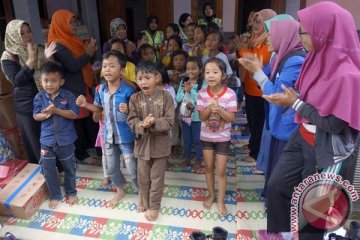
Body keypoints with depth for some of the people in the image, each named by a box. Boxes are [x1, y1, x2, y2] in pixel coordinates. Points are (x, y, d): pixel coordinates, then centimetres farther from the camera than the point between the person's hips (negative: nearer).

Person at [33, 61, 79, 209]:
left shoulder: (68, 96, -11)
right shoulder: (39, 97, -3)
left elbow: (74, 114, -16)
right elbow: (36, 116, -1)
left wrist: (56, 110, -25)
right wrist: (46, 114, -23)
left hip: (65, 140, -2)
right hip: (47, 140, 2)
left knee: (69, 168, 14)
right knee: (48, 170, 10)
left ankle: (71, 193, 36)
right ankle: (55, 195, 30)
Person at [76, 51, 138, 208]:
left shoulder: (128, 91, -20)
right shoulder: (101, 90, -2)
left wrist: (128, 111, -34)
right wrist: (85, 105, -3)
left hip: (126, 136, -5)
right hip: (109, 136, 6)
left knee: (132, 169, 7)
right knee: (111, 168, 20)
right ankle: (120, 191, 46)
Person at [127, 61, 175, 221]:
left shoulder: (166, 97, -11)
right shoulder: (135, 99, -5)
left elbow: (169, 121, -14)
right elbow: (131, 121, -7)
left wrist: (154, 122, -30)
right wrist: (142, 125, -27)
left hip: (160, 144, -2)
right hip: (142, 143, 2)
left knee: (157, 178, 11)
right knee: (143, 177, 17)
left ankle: (154, 207, 28)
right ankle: (145, 201, 40)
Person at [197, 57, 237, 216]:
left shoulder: (230, 93, -16)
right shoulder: (202, 93, -10)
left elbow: (231, 118, -15)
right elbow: (201, 117, -9)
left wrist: (219, 109, -31)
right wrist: (210, 107, -27)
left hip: (223, 137, -2)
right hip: (206, 136, 2)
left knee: (221, 170, 5)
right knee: (209, 168, 16)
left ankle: (221, 201, 24)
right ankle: (211, 195, 37)